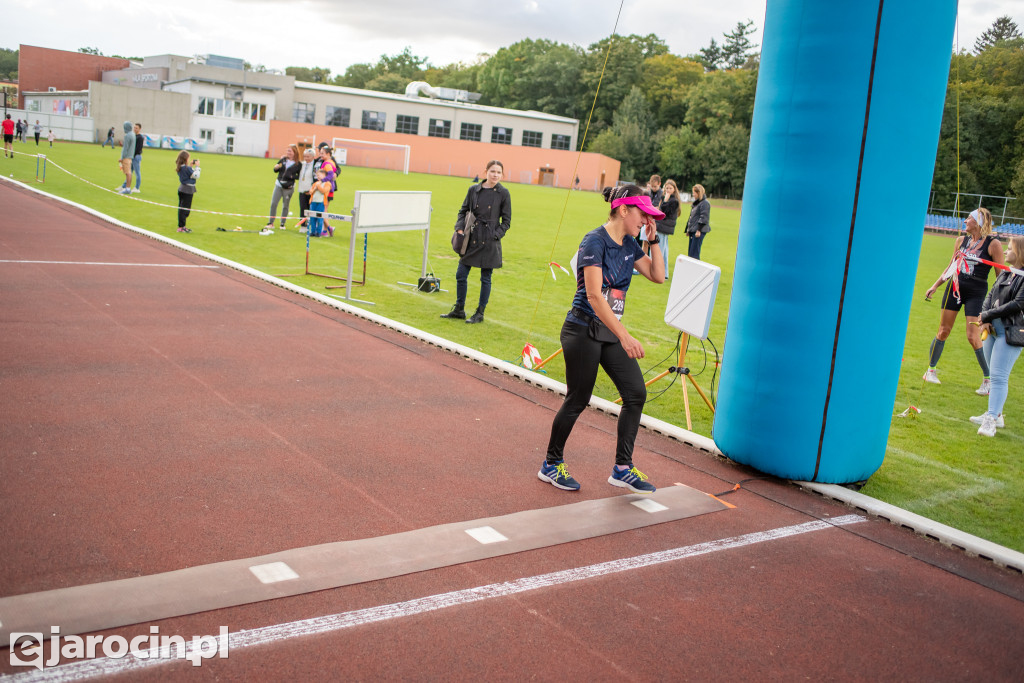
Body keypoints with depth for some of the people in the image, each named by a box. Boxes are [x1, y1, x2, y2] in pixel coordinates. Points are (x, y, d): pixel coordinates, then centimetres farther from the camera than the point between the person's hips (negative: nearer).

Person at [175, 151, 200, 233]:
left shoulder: (180, 168, 6)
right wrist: (197, 166, -7)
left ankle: (181, 226, 22)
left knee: (181, 208, 15)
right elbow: (196, 176, -15)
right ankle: (181, 227, -3)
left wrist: (191, 166, 13)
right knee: (185, 209, -4)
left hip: (182, 188, 9)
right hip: (187, 190, -9)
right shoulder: (187, 168, -19)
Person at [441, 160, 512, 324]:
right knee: (461, 275, 5)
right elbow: (463, 211, 13)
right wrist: (459, 228, -2)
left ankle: (480, 313, 17)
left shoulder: (503, 194, -3)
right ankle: (459, 310, 22)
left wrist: (495, 235, -10)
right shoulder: (473, 190, 4)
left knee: (485, 278, 5)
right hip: (471, 239, 3)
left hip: (489, 243, -3)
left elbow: (506, 221, 2)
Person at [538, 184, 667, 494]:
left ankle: (622, 468, 11)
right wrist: (624, 336, -31)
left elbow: (658, 276, 12)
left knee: (636, 393, 1)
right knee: (577, 400, 1)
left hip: (611, 332, 8)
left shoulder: (629, 245, 8)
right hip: (583, 331, -8)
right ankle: (551, 465, 21)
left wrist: (653, 240, 1)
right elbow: (594, 296, -25)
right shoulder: (595, 242, -17)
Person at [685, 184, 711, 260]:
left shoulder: (705, 203, -10)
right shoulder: (696, 203, 19)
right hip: (692, 230, 10)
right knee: (690, 252, 11)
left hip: (699, 231, -10)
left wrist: (699, 230, -20)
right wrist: (688, 228, 22)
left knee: (694, 252, -14)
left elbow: (704, 218, -17)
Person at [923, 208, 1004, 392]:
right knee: (943, 331, 7)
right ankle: (931, 370, 21)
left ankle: (989, 380, 4)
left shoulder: (993, 244, -6)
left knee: (973, 337, -9)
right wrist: (935, 286, 15)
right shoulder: (961, 240, 9)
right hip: (954, 288, 4)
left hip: (977, 292, -4)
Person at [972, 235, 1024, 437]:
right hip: (993, 329, 8)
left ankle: (991, 420, -14)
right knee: (995, 375, 15)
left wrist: (988, 315, -13)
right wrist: (985, 319, -6)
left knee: (999, 376, -12)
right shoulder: (1004, 274, 13)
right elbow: (990, 297, 12)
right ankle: (995, 415, 25)